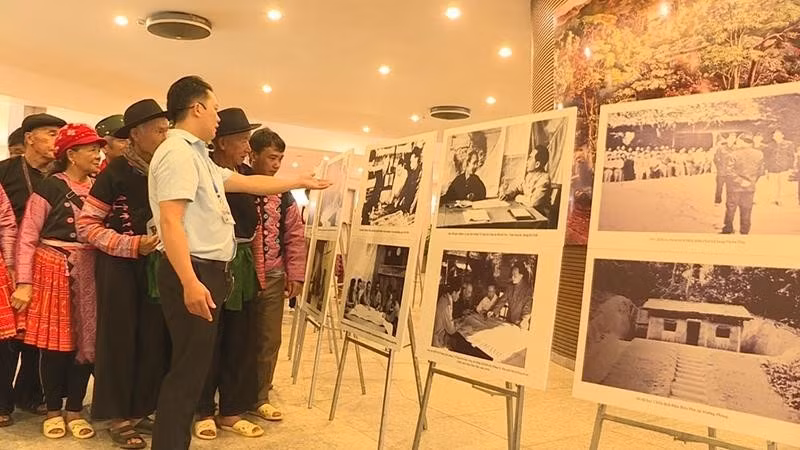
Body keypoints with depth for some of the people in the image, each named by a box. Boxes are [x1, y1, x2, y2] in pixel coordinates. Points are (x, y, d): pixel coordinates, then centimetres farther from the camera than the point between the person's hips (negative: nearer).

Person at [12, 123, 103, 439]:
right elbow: (27, 237, -7)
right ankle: (53, 411, 17)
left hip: (89, 273, 4)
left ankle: (75, 410, 18)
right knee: (55, 342, 2)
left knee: (85, 341, 6)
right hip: (54, 271, -4)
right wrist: (24, 282, -12)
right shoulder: (50, 186, -6)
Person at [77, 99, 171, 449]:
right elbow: (86, 225, -10)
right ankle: (118, 416, 15)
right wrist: (133, 245, -18)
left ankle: (140, 410, 20)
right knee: (120, 338, 3)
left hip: (156, 266, 5)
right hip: (120, 267, -4)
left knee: (153, 338, 5)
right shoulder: (115, 173, -9)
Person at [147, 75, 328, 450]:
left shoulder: (197, 156, 18)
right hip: (192, 273, -10)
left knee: (193, 369, 16)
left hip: (208, 272, 10)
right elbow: (170, 222, -22)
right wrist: (190, 282, -30)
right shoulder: (178, 153, -12)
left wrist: (302, 182, 31)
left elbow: (250, 183, 25)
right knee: (187, 371, -5)